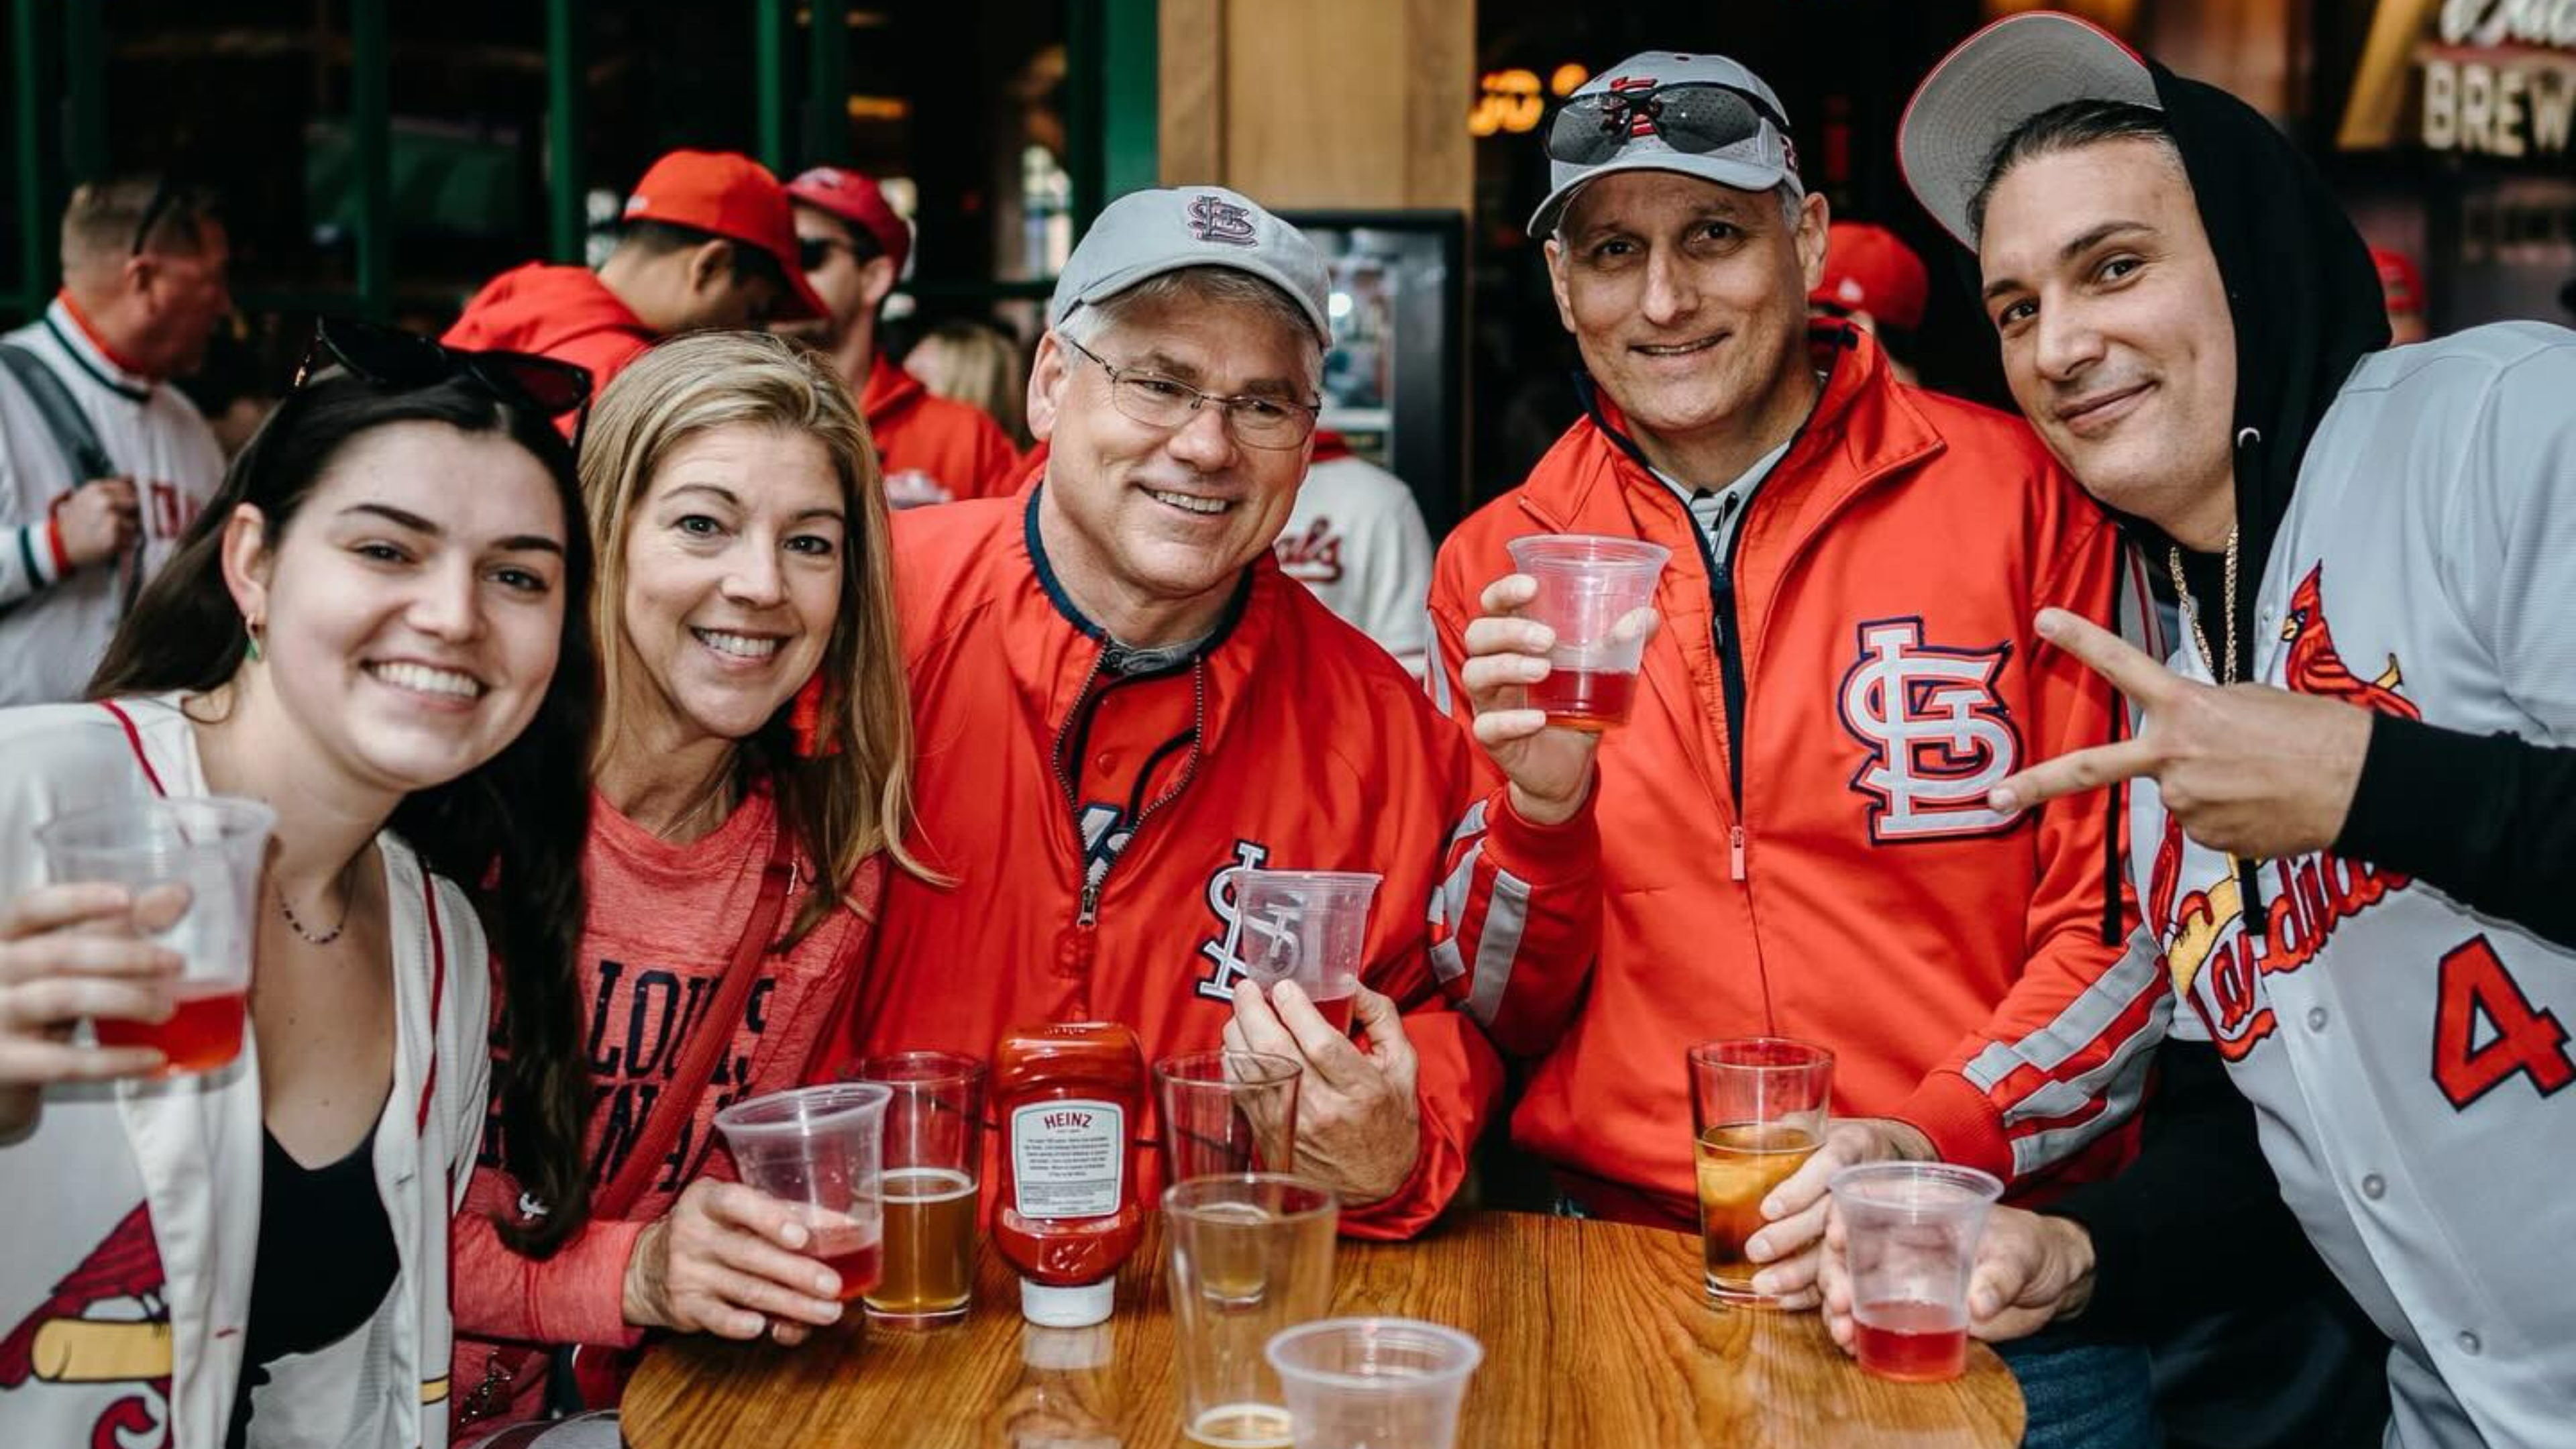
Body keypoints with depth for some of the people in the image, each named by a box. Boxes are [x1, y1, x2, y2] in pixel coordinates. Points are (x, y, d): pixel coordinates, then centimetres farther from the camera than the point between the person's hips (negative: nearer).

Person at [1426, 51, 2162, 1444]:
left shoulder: (2016, 493, -4)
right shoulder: (1492, 570, 3)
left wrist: (1940, 1143, -18)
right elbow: (1505, 1028, 5)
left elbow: (2123, 921, -2)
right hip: (1627, 1273, 2)